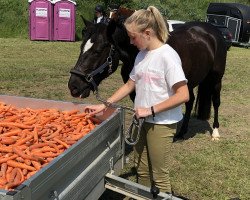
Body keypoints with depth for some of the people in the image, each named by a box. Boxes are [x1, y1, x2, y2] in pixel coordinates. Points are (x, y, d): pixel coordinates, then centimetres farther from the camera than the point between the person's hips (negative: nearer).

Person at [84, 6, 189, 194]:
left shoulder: (167, 55, -18)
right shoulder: (142, 54, 5)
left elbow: (183, 95, -22)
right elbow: (130, 85, 14)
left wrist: (151, 110, -21)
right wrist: (104, 105, 7)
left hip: (162, 124, -7)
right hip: (143, 120, 8)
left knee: (159, 176, 5)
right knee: (141, 169, 19)